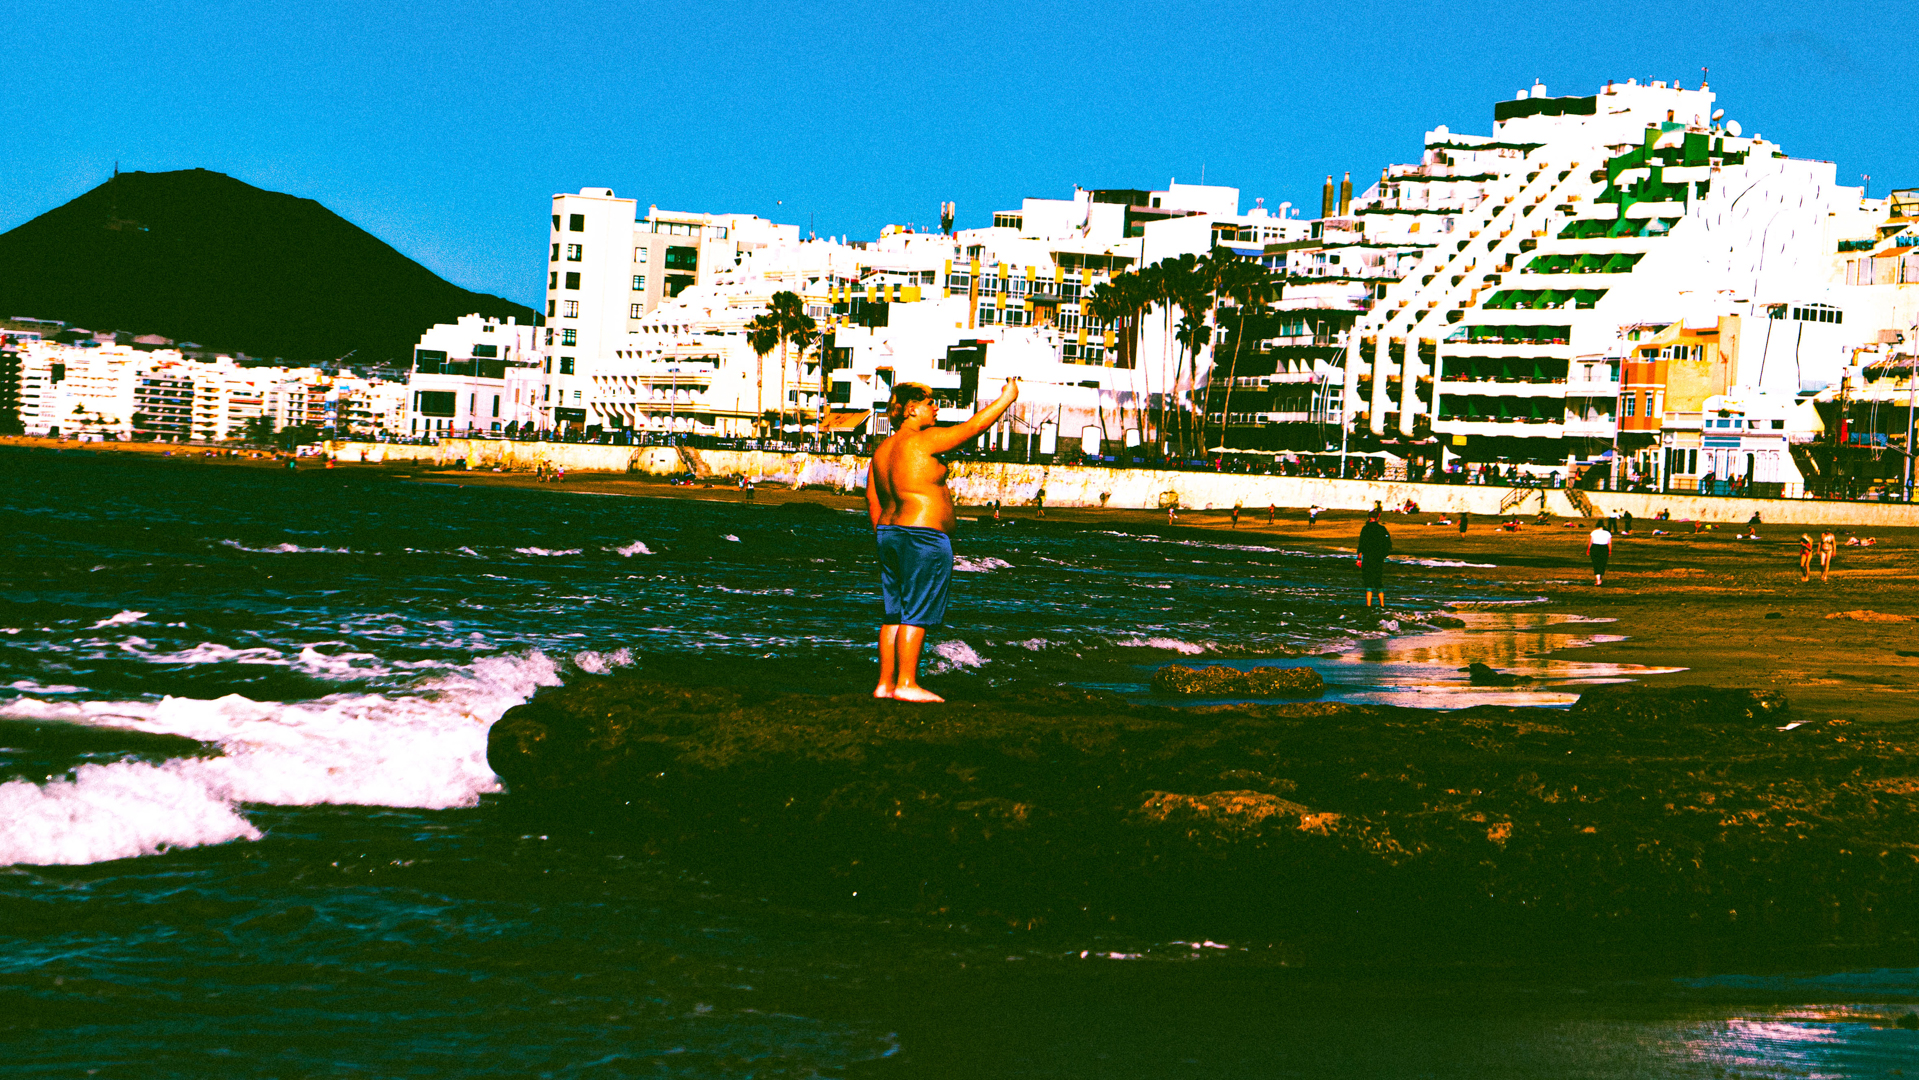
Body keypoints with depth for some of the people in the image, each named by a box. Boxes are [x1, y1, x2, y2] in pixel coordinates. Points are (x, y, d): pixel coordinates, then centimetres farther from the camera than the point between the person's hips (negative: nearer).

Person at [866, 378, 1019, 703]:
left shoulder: (882, 450, 12)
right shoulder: (924, 441, -12)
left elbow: (873, 502, 16)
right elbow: (973, 427, -8)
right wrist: (1006, 399, 3)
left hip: (890, 534, 9)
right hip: (924, 537, -9)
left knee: (894, 613, 10)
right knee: (916, 613, -6)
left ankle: (885, 683, 10)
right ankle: (906, 683, -7)